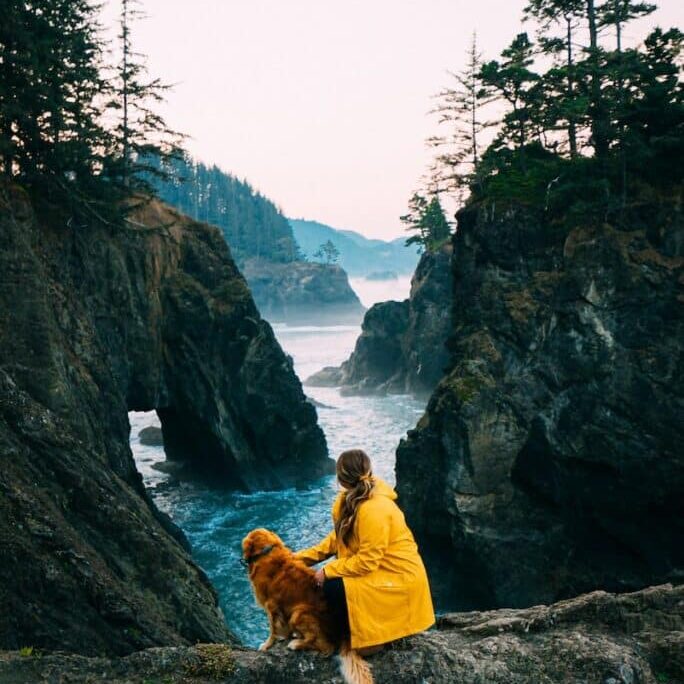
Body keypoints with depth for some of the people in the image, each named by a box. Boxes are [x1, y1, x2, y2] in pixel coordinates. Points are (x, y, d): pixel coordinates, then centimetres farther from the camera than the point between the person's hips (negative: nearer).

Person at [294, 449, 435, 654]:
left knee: (333, 587, -19)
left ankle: (367, 639, -1)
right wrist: (304, 557, 4)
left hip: (400, 578, -9)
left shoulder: (374, 510, -27)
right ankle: (363, 631, 14)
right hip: (379, 568, 9)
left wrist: (328, 571, -18)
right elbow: (339, 537, 9)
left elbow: (366, 561, -26)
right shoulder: (352, 499, 1)